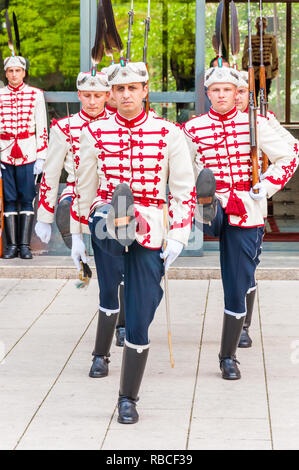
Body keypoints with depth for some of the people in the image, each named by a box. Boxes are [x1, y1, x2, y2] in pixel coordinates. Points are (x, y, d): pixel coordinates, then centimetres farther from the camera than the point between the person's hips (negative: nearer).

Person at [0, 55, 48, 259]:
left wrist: (41, 157, -3)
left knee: (27, 199, -1)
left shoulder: (35, 95, 5)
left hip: (28, 153, -1)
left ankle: (25, 245, 3)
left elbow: (42, 128, 3)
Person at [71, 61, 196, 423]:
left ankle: (128, 398, 13)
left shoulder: (169, 134, 0)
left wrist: (178, 236, -6)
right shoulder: (95, 133, 5)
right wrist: (78, 236, 15)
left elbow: (184, 189, 1)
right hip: (105, 225, 2)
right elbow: (84, 187, 13)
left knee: (139, 322, 0)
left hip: (150, 231, -2)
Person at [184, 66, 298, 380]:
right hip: (212, 212, 1)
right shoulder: (193, 129, 3)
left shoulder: (255, 124, 3)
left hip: (245, 213, -1)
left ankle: (228, 356, 9)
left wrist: (268, 186, -4)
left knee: (237, 288, 0)